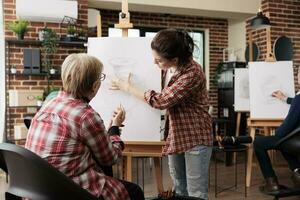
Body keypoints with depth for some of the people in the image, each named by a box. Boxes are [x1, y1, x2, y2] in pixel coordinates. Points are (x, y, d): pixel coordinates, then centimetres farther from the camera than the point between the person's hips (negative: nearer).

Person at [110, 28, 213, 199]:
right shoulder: (168, 68, 1)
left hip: (195, 138, -8)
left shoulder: (192, 73, -25)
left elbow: (160, 101, -23)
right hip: (175, 136, 8)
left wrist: (128, 87, -11)